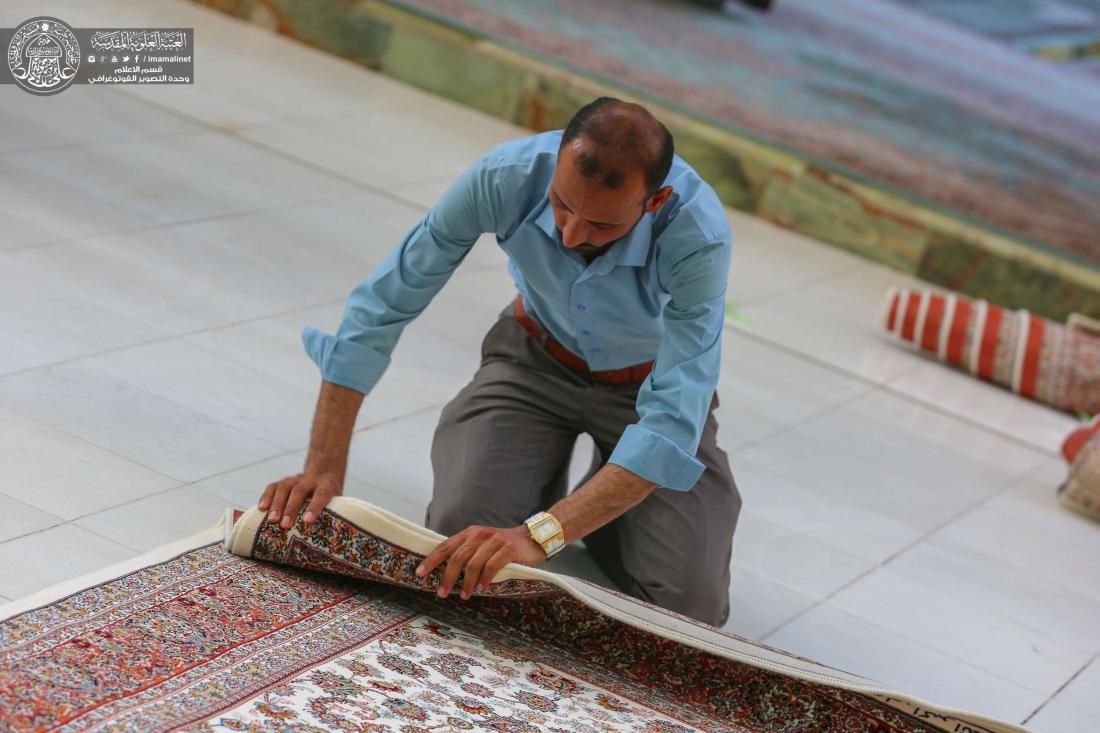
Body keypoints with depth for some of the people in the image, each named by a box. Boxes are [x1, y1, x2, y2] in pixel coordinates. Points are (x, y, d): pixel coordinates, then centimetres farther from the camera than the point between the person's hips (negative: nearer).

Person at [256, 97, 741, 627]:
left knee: (690, 604, -16)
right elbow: (382, 305, -23)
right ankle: (542, 475, 15)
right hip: (539, 358, 2)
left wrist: (539, 534, -52)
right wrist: (323, 468, -27)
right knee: (460, 534, -20)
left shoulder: (699, 238, -38)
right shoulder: (506, 175, -32)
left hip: (649, 381, -1)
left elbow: (672, 424, -43)